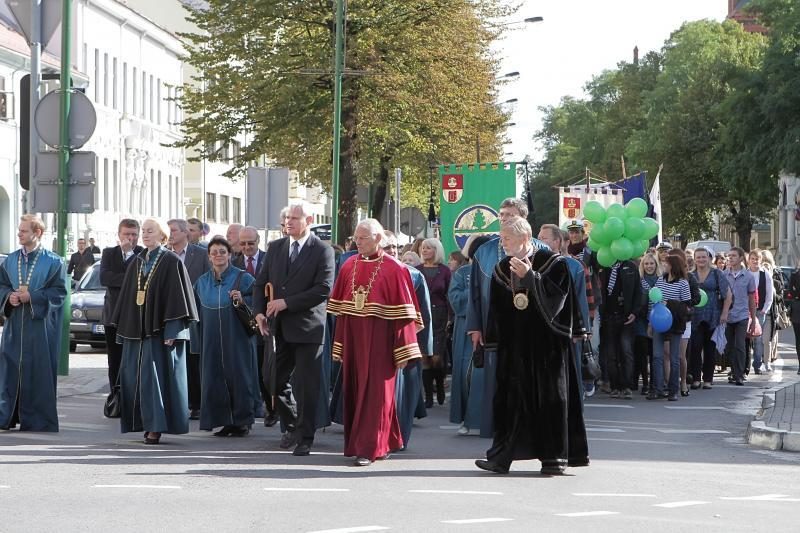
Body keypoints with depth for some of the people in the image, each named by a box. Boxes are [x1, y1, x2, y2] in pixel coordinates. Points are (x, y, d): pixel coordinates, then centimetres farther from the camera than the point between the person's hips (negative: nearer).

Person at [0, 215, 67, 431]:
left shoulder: (53, 262, -3)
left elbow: (59, 292, -6)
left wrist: (32, 297, -15)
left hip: (40, 327, -4)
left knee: (38, 372, -1)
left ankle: (37, 419, 6)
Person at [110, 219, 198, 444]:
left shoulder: (172, 262, -4)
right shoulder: (137, 263, 14)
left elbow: (177, 297, -10)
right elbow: (126, 296, 17)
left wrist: (171, 331, -17)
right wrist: (122, 329, 12)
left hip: (159, 330, -7)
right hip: (136, 330, 7)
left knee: (156, 375, -8)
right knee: (134, 376, 4)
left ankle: (156, 426, -6)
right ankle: (148, 424, 10)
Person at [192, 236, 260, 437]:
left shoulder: (243, 278, -2)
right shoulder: (202, 282, 11)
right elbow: (197, 311, 16)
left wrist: (243, 300, -20)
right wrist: (198, 341, 12)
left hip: (237, 339, -4)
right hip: (212, 341, 4)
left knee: (238, 376, -2)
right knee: (215, 379, 2)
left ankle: (242, 421, 7)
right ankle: (224, 421, 9)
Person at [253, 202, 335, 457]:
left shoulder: (322, 251, -5)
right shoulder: (275, 247, 11)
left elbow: (324, 289, -14)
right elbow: (261, 282, 14)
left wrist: (286, 302, -16)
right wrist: (259, 312, -2)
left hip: (307, 327, -5)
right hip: (279, 328, 5)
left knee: (306, 386, -2)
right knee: (277, 381, 7)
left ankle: (305, 438, 7)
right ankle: (291, 426, 27)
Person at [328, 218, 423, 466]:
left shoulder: (393, 269, -6)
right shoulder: (348, 267, 9)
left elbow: (403, 314, -7)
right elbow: (339, 308, 10)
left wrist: (402, 352, -10)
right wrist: (339, 345, 7)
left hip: (378, 343, -5)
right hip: (353, 341, 5)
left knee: (374, 393, -4)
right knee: (353, 392, 7)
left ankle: (369, 448, 0)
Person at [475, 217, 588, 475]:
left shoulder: (552, 263, -4)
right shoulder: (501, 269, 10)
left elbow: (557, 296, -13)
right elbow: (497, 310, 13)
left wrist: (530, 277, -19)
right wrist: (493, 342, 10)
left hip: (546, 341, -4)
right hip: (514, 344, 4)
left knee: (550, 395, -1)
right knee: (511, 395, 0)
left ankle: (554, 455, 4)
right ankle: (501, 456, 1)